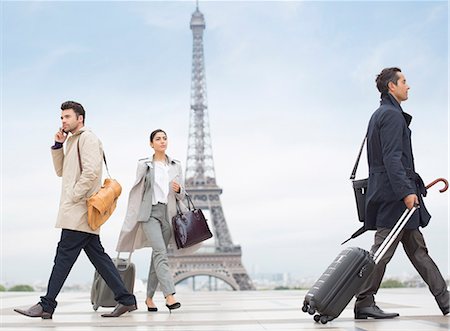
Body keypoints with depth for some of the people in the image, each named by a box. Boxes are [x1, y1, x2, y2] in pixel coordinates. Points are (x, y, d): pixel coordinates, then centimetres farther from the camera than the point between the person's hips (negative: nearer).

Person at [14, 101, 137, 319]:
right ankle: (125, 299, 8)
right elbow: (61, 171, 25)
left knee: (64, 254, -8)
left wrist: (74, 195, -16)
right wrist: (58, 145, 13)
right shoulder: (73, 141, 24)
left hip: (79, 209, -10)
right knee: (97, 254, 7)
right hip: (77, 210, 10)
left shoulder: (87, 138, -6)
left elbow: (91, 171, -19)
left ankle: (46, 305, -4)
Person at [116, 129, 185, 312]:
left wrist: (178, 190, -9)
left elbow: (181, 196, 14)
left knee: (158, 254, 6)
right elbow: (137, 191, 8)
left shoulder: (176, 165, 12)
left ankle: (149, 297, 15)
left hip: (168, 213, 3)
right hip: (150, 212, -3)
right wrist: (132, 217, 7)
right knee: (160, 251, -20)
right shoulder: (144, 164, 4)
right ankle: (169, 295, -27)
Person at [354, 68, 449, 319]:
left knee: (418, 249, 12)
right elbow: (392, 159, -21)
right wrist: (407, 191, -26)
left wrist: (412, 186, 27)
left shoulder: (381, 114, 21)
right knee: (383, 251, -7)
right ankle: (364, 304, -3)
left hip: (388, 193, 11)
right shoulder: (392, 115, -11)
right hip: (394, 194, -11)